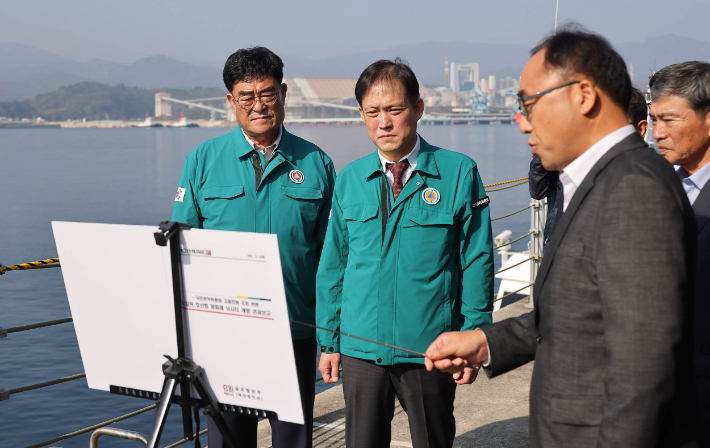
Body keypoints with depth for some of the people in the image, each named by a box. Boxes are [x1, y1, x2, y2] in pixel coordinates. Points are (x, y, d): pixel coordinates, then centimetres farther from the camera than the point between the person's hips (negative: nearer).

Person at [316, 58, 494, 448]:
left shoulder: (458, 173, -4)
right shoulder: (349, 180, 5)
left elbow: (477, 263, -3)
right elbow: (332, 266, 9)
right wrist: (329, 341, 8)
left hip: (430, 350, -2)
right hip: (362, 349, 2)